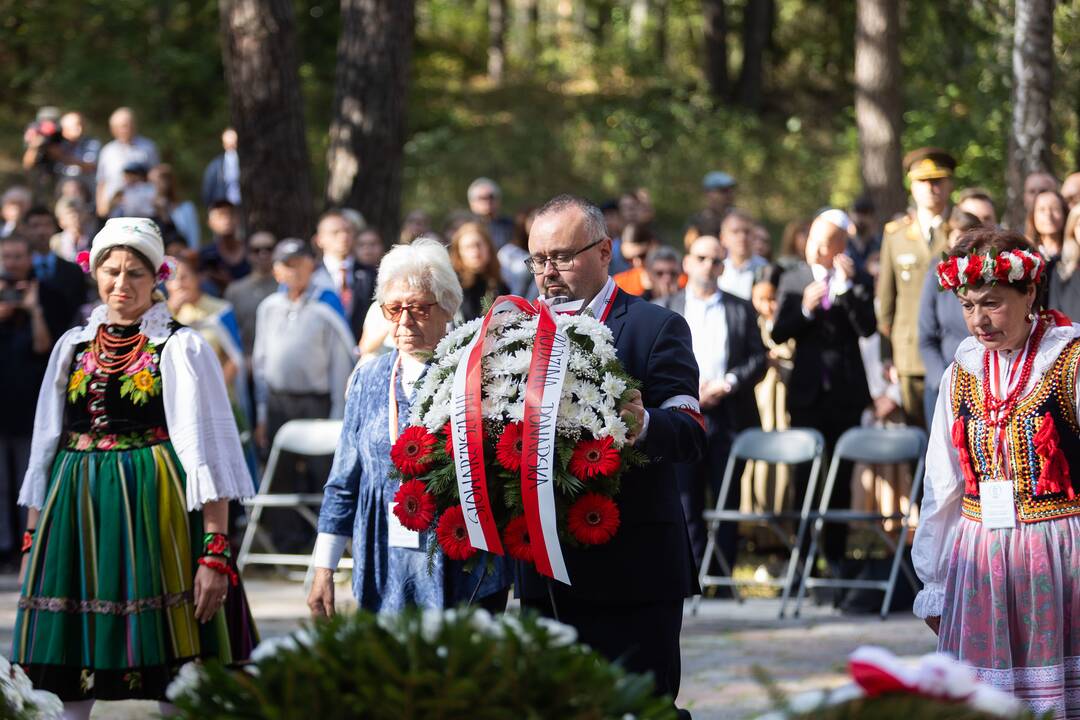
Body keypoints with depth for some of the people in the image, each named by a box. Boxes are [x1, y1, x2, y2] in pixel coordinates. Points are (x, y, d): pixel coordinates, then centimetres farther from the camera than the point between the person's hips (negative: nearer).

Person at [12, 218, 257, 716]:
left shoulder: (180, 348, -2)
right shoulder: (73, 347, 13)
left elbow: (207, 455, -8)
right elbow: (46, 447, 17)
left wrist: (216, 552, -16)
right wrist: (31, 537, 11)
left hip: (155, 511, -4)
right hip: (75, 511, 4)